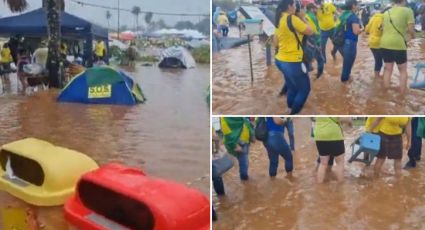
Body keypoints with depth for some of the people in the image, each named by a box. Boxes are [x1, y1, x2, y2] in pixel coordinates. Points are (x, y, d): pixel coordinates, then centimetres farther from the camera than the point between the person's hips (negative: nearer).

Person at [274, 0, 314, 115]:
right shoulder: (292, 18, -18)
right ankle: (293, 113, 8)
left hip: (281, 60, 9)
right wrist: (302, 17, 1)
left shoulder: (280, 20, 9)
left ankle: (289, 111, 30)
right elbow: (310, 31, -9)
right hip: (292, 62, -9)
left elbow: (276, 43, 14)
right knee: (304, 89, 6)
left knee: (292, 88, 22)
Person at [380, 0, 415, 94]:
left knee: (387, 69, 16)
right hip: (398, 44, -5)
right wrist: (413, 35, 13)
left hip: (385, 44, 5)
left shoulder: (386, 12, 15)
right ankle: (402, 95, 13)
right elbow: (411, 29, -8)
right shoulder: (407, 10, -3)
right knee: (403, 70, 12)